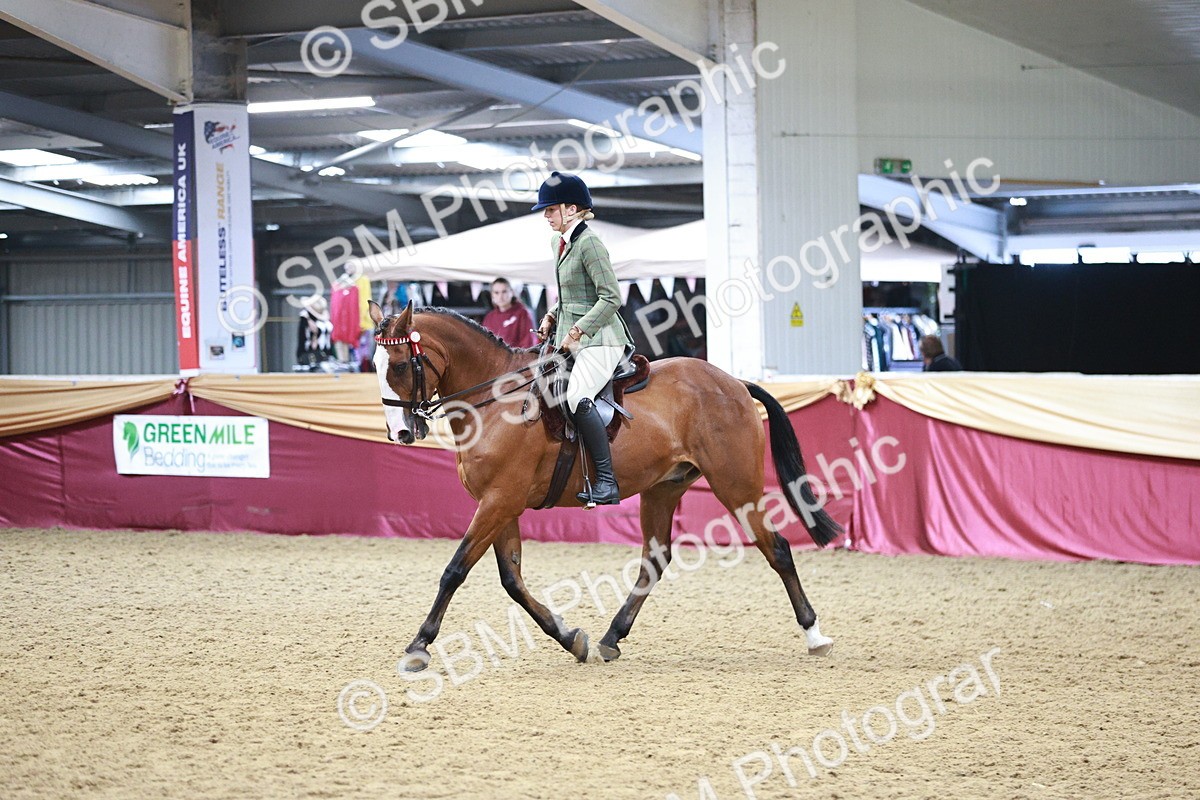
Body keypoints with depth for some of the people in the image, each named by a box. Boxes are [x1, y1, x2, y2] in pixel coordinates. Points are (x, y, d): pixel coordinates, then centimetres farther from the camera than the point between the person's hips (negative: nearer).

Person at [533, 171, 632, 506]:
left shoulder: (589, 244, -14)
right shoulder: (558, 243, 15)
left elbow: (611, 297, -19)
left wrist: (577, 331, -21)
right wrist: (552, 317, 11)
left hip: (599, 339, -11)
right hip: (571, 339, 11)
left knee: (577, 397, -28)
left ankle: (606, 482, -29)